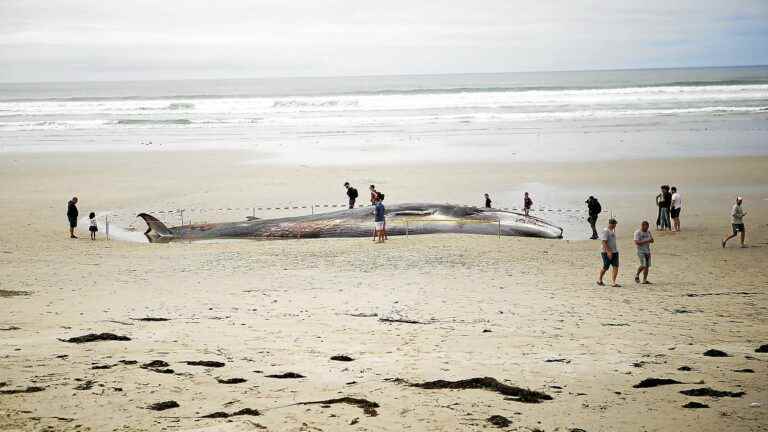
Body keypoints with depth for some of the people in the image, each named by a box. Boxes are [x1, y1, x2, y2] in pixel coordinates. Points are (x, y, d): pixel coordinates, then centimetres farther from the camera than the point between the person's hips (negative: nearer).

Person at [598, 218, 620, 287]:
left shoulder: (613, 231, 16)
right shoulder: (605, 231, -12)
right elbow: (603, 242, -21)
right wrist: (608, 251, -29)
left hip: (615, 252, 8)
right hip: (607, 252, -8)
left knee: (616, 267, -5)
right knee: (605, 268, 1)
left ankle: (614, 283, -8)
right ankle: (599, 280, 23)